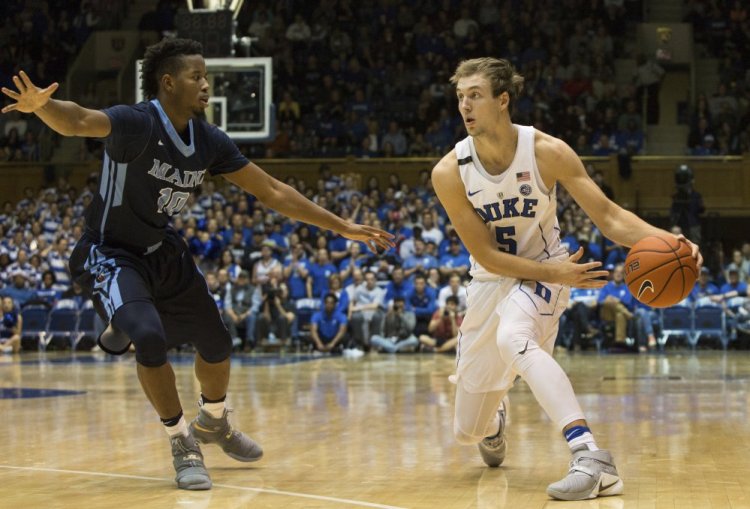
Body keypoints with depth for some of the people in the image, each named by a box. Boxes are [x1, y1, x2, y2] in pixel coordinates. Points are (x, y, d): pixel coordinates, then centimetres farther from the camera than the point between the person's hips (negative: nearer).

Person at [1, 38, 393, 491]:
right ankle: (183, 443, -8)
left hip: (163, 250, 7)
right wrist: (42, 106, -71)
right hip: (110, 254, -7)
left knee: (216, 342, 15)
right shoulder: (136, 123, -26)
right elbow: (78, 121, -47)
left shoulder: (209, 141, -7)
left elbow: (273, 191, 0)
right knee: (151, 337, -29)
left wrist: (344, 228, -1)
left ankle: (214, 423, 45)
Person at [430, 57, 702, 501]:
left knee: (512, 337, -40)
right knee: (467, 432, 9)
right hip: (492, 281, 3)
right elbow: (486, 255, -14)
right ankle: (494, 419, 51)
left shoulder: (547, 152, -18)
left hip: (544, 273, -3)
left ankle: (593, 459, -48)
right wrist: (558, 273, -26)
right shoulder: (450, 172, -17)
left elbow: (608, 216, -16)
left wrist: (667, 242, -34)